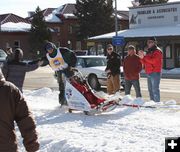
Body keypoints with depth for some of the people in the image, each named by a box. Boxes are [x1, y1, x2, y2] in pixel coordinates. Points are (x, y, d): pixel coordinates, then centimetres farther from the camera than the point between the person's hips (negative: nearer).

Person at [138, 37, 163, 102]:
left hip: (155, 73, -9)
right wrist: (142, 58, -1)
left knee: (155, 89, -11)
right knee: (150, 90, 13)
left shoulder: (157, 51, -7)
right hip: (149, 73, 9)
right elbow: (145, 63, 17)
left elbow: (153, 60, -21)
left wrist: (144, 56, -16)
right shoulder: (149, 51, 19)